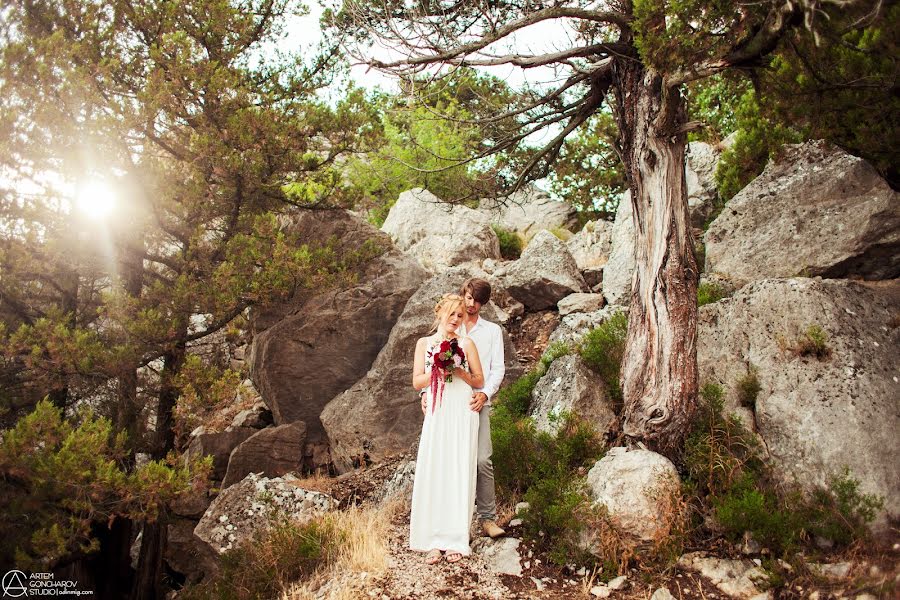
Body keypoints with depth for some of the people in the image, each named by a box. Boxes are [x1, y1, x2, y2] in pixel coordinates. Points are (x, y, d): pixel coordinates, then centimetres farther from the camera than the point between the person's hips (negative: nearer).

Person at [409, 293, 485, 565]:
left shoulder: (466, 343, 8)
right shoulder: (424, 343, 11)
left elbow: (479, 381, 7)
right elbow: (417, 381, 6)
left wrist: (459, 371, -9)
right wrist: (438, 371, -11)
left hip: (463, 412, -1)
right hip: (436, 413, 1)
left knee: (459, 472, -1)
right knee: (432, 472, -3)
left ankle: (456, 540, 6)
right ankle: (433, 541, 3)